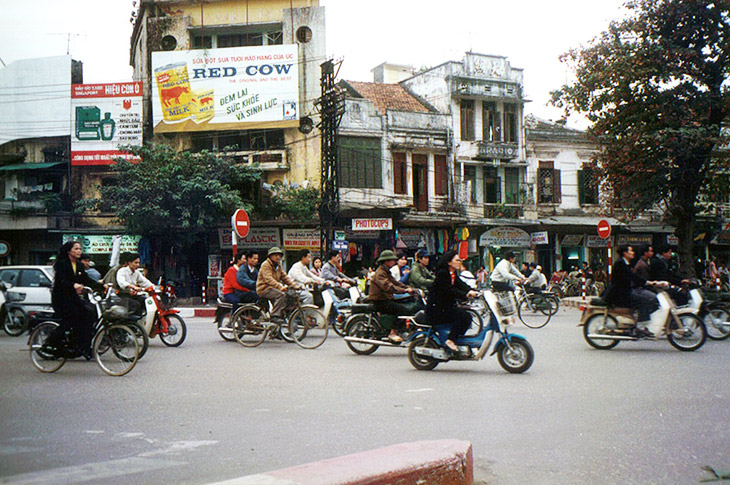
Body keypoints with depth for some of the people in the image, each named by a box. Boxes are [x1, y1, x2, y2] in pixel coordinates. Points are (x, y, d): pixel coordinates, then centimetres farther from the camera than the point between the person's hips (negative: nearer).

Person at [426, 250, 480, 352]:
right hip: (436, 309, -9)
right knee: (462, 315, -23)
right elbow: (449, 291, -23)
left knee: (467, 317, -6)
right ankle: (451, 340, -22)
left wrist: (474, 292, -13)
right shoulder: (442, 273, -13)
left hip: (447, 307, 9)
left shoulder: (453, 275, 14)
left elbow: (462, 285, 4)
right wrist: (466, 295, -29)